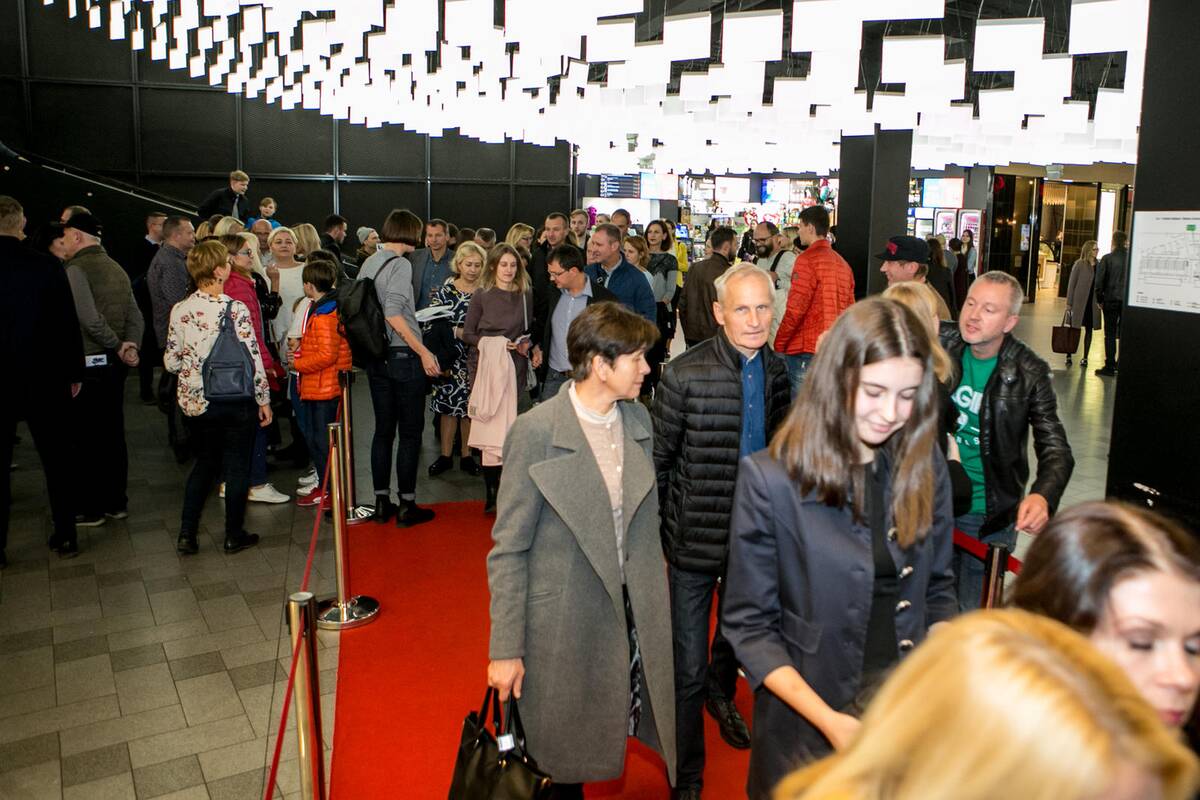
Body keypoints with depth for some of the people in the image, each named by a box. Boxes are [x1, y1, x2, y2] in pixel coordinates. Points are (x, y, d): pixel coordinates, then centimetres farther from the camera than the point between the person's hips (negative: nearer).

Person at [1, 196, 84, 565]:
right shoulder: (48, 266, -9)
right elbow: (68, 324, -6)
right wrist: (74, 373, 4)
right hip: (45, 380, 0)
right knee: (56, 459, 11)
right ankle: (65, 537, 18)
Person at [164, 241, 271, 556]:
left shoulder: (180, 310, -2)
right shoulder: (236, 310, -17)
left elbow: (171, 361, 3)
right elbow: (252, 361, -15)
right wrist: (264, 400, -4)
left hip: (194, 402, 5)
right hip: (234, 401, -5)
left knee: (205, 462, 21)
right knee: (237, 466, 11)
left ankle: (187, 535, 19)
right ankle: (234, 535, 21)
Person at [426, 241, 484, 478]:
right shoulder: (445, 290, -1)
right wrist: (457, 332, -11)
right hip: (451, 358, -1)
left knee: (470, 406, 7)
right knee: (448, 405, 4)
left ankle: (466, 455, 20)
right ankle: (445, 455, 16)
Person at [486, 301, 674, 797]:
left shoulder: (638, 419, 3)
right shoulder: (537, 431, -15)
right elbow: (508, 549, -12)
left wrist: (656, 602, 8)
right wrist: (506, 649, -12)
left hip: (637, 613, 5)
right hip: (565, 621, -4)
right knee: (567, 758, 14)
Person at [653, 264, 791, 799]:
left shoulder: (776, 371, -1)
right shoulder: (684, 375, -17)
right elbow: (657, 462, -11)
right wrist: (654, 544, -9)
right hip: (694, 540, -5)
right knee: (686, 669, 4)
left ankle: (721, 693, 59)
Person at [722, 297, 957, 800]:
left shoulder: (924, 466, -4)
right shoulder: (769, 479, -17)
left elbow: (937, 593, 6)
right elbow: (748, 625, -13)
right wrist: (828, 720, -21)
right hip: (806, 724, -3)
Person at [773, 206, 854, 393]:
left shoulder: (807, 259, -10)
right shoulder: (842, 263, 14)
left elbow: (795, 310, -15)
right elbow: (849, 310, 17)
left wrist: (778, 345, -8)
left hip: (804, 351, -8)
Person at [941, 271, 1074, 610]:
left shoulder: (1028, 373, -12)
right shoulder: (941, 344, -6)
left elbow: (1056, 448, -12)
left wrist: (1043, 496, -32)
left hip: (989, 516, -2)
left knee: (976, 611, 10)